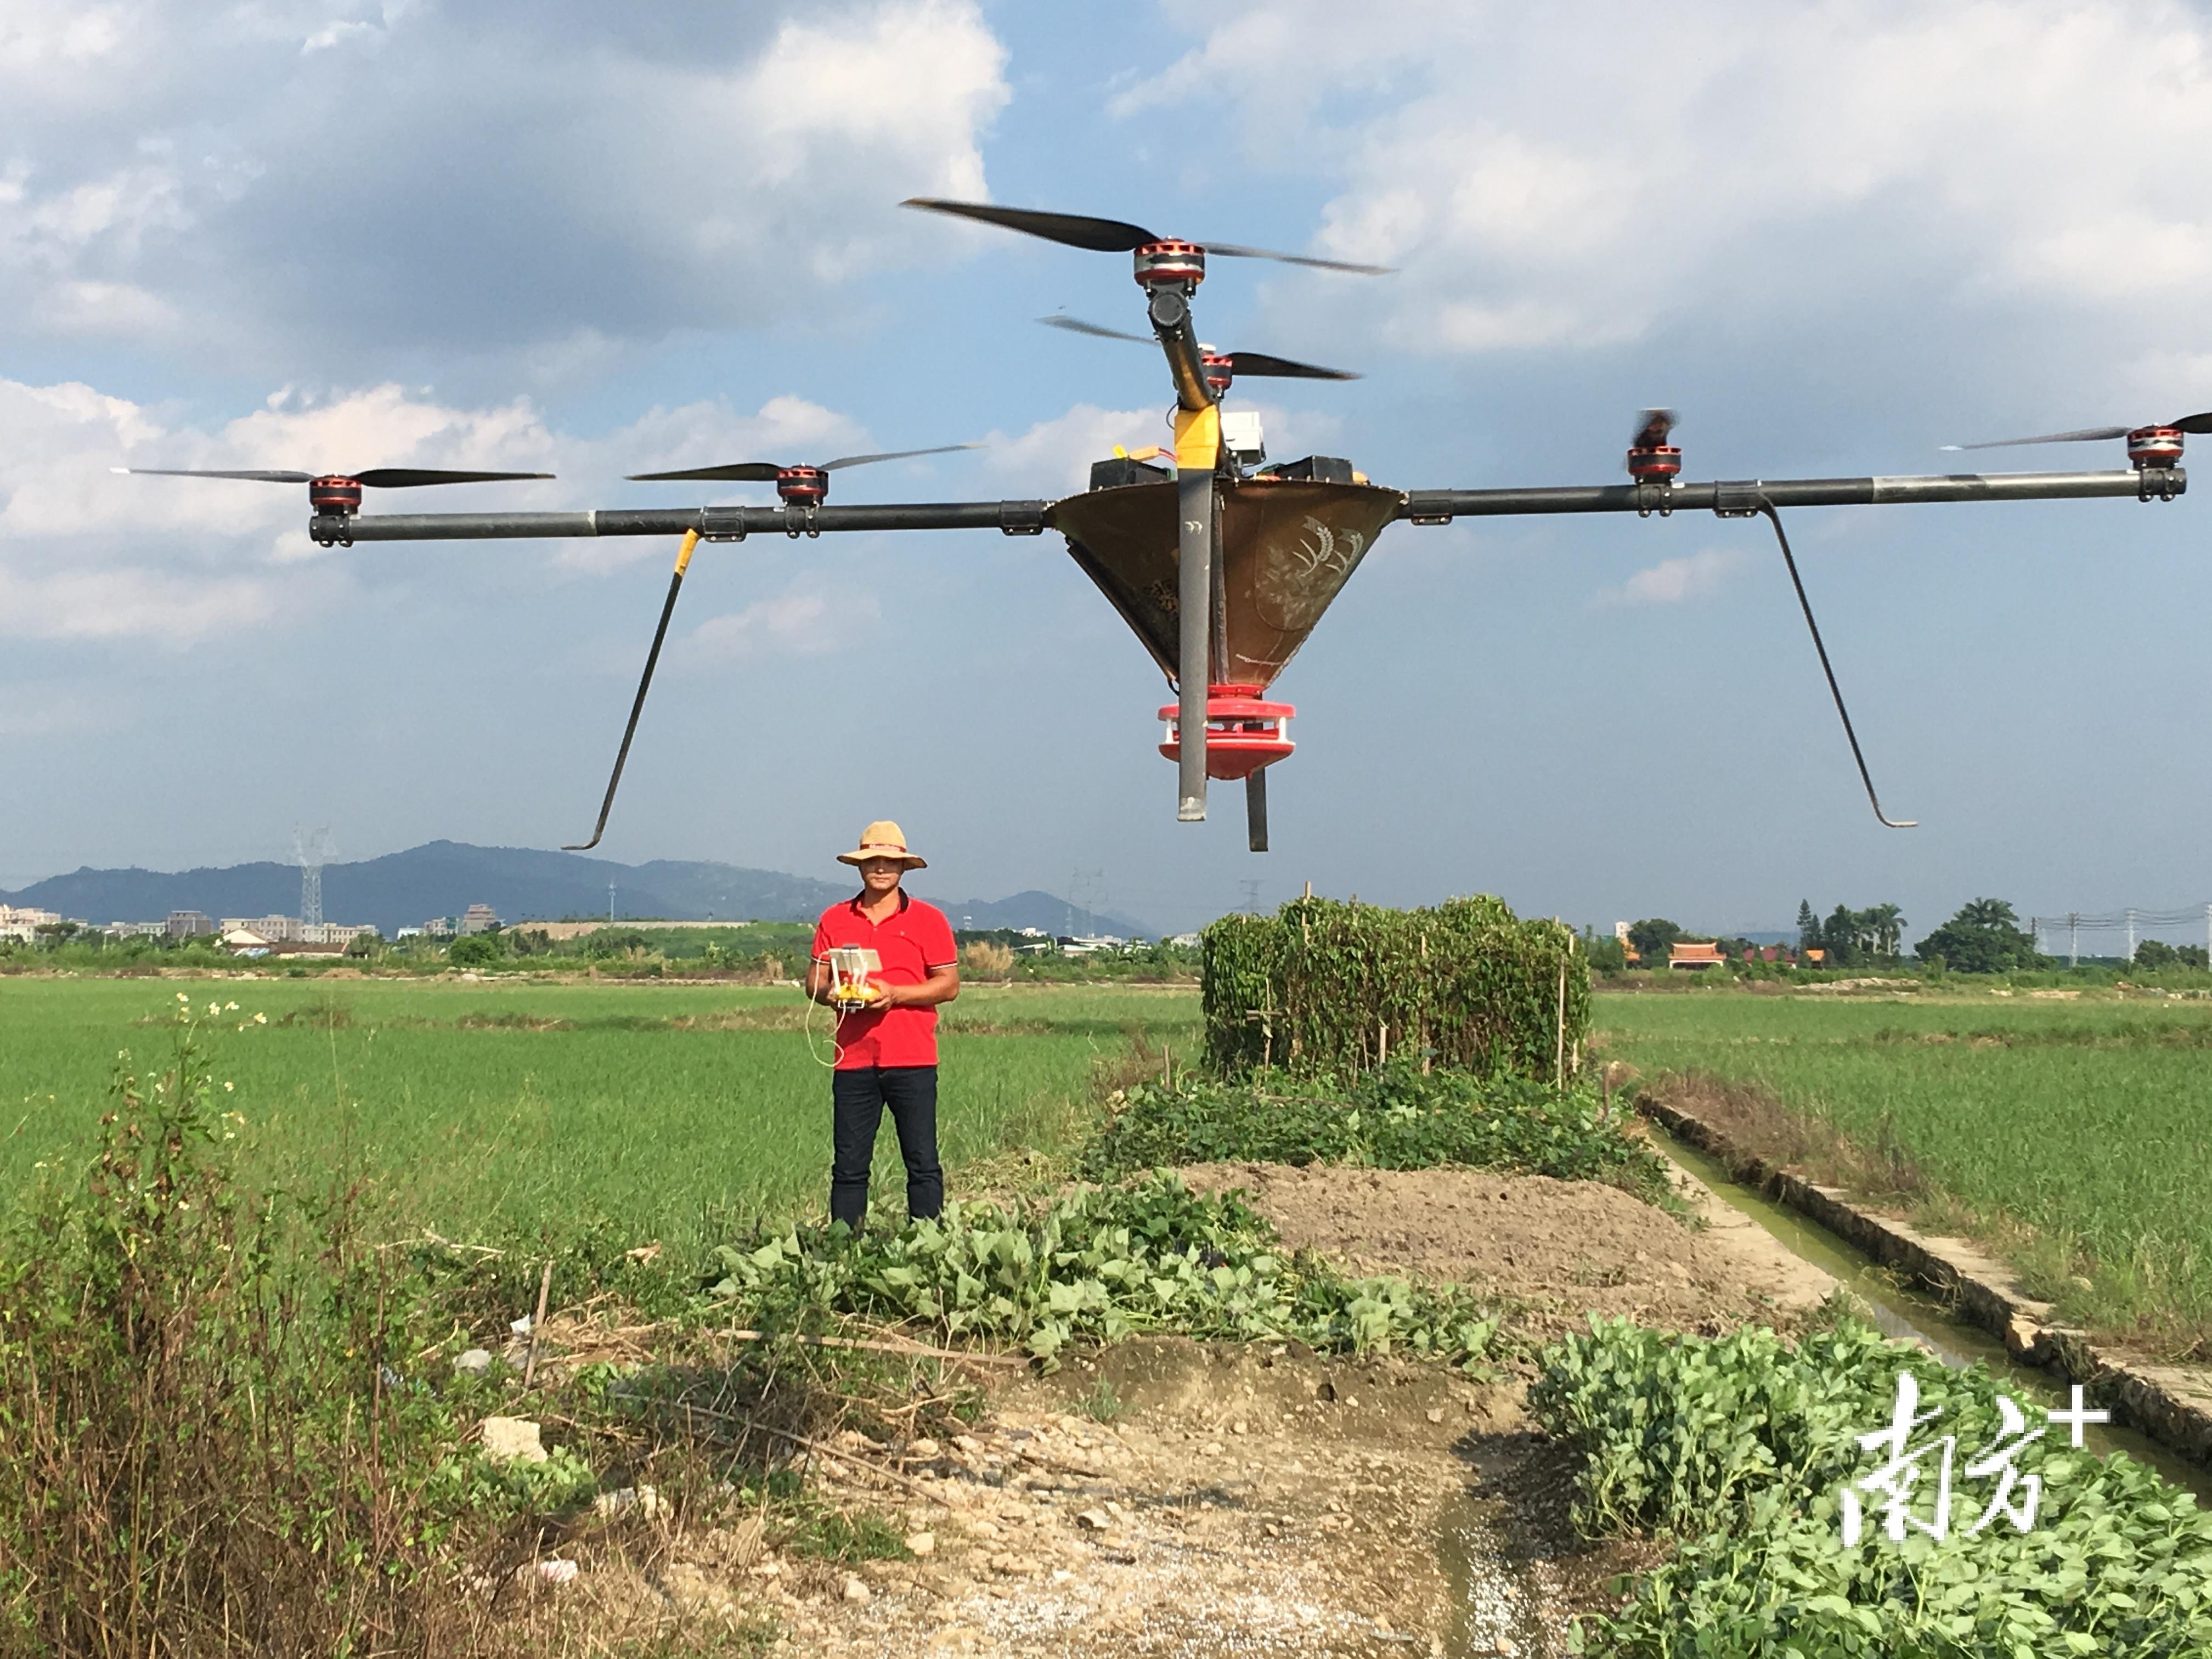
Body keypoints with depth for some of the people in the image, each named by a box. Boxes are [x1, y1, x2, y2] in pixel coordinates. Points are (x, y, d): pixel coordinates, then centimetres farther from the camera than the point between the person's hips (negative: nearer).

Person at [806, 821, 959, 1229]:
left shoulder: (928, 920, 4)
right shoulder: (834, 920, 11)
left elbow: (949, 984, 1)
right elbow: (814, 983, 13)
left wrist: (895, 994, -12)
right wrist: (831, 991, -10)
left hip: (912, 1060, -2)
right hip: (853, 1060, 2)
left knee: (923, 1165, -2)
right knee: (849, 1167, 3)